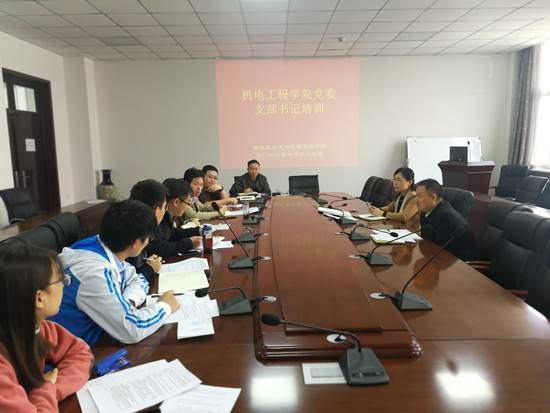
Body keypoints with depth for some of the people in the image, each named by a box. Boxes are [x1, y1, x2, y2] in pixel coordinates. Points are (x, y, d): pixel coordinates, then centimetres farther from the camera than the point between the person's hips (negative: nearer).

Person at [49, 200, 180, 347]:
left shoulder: (108, 249, -5)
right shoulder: (94, 271, -29)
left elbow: (137, 279, 10)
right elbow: (131, 330, -31)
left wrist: (129, 301, -11)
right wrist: (165, 306, -15)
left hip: (96, 332, 7)